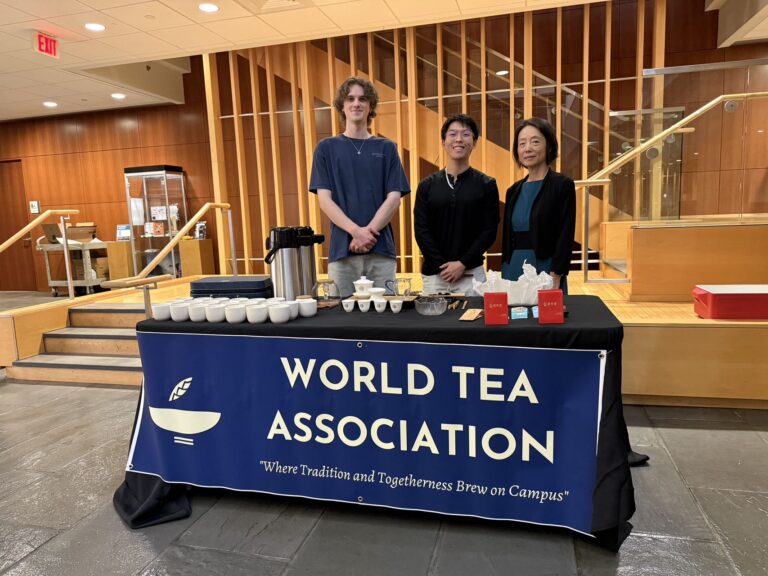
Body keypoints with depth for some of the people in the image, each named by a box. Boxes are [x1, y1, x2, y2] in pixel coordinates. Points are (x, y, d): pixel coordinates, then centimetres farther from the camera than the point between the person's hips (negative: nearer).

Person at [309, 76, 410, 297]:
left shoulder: (386, 148, 10)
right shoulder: (327, 148, 8)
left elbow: (393, 198, 2)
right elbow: (324, 200, 0)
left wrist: (369, 231, -12)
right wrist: (356, 231, -13)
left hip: (381, 249, 1)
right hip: (342, 249, 0)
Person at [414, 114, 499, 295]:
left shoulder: (486, 185, 3)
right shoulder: (427, 185, 6)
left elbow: (489, 231, -1)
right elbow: (421, 230, 1)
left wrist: (462, 264, -11)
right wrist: (443, 266, -9)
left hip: (471, 273, -1)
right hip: (434, 274, 1)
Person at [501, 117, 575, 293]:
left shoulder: (562, 185, -4)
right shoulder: (514, 191, 11)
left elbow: (565, 237, -10)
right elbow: (506, 238, 13)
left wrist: (555, 277, -17)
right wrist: (504, 274, 8)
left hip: (545, 271, -5)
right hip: (513, 270, 5)